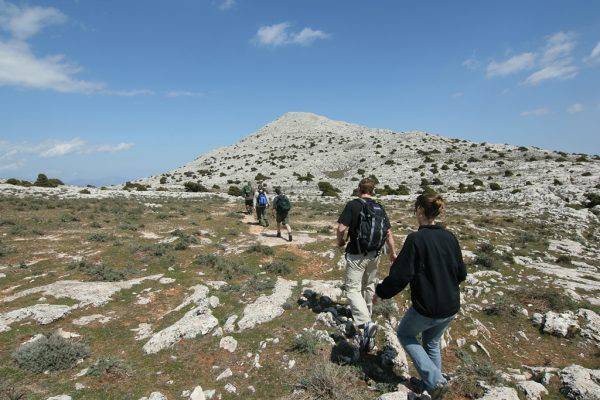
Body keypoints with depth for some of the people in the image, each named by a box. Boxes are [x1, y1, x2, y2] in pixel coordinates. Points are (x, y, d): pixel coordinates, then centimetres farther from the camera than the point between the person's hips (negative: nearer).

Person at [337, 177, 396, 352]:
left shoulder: (353, 204, -11)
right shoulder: (380, 208, 7)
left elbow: (341, 228, -19)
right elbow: (388, 233, 9)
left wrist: (340, 240, 2)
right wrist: (392, 252, 21)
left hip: (357, 254, -6)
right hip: (375, 254, 6)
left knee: (352, 288, -5)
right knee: (369, 286, 22)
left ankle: (366, 323, -23)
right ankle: (366, 315, 40)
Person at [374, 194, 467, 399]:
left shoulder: (416, 239, -21)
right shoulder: (450, 237, -3)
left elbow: (399, 276, -21)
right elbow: (461, 274, 7)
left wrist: (380, 292, -5)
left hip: (426, 309, -6)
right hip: (451, 308, 6)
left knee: (404, 333, 22)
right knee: (432, 343, 29)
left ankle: (435, 380, 13)